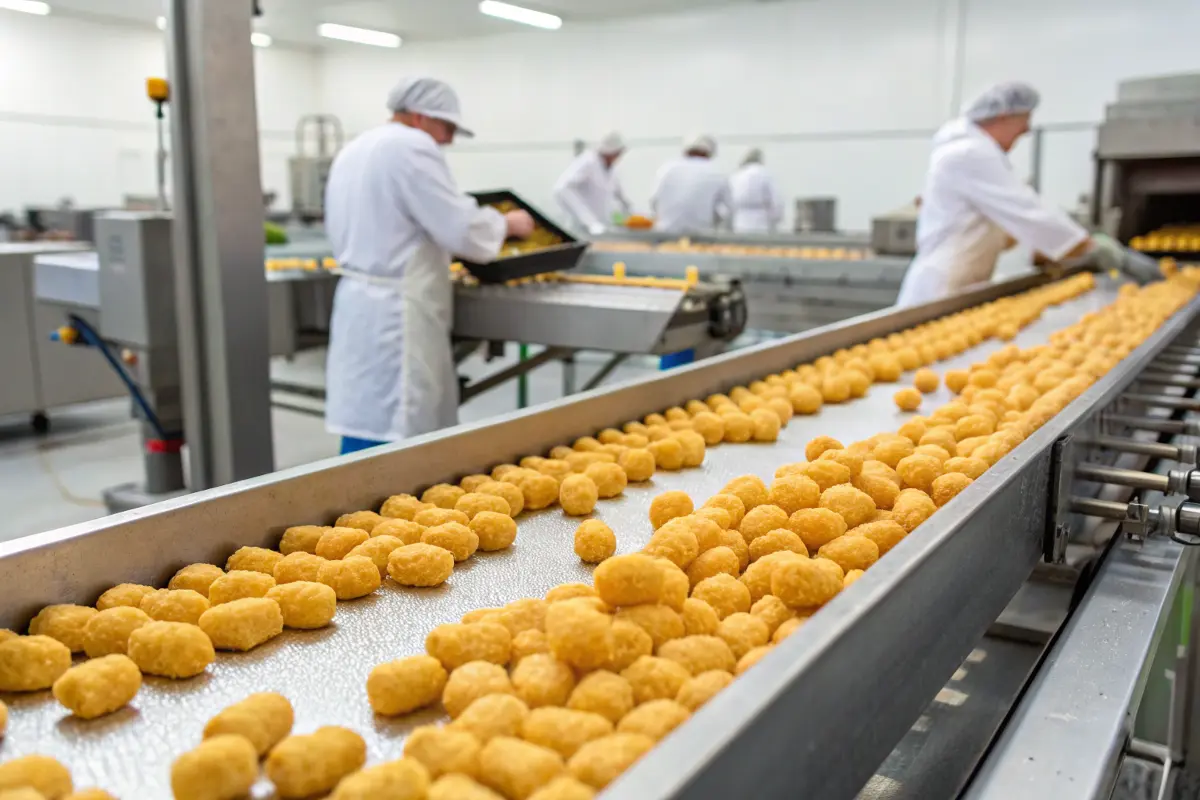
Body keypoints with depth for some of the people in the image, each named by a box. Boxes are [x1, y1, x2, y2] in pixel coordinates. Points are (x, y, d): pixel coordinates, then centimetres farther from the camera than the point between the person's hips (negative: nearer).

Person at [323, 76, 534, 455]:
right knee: (386, 432, -7)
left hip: (359, 300, 10)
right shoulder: (412, 147, -12)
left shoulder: (353, 150, 16)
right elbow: (463, 230, -15)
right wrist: (508, 223, 3)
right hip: (394, 312, -10)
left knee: (366, 424, 12)